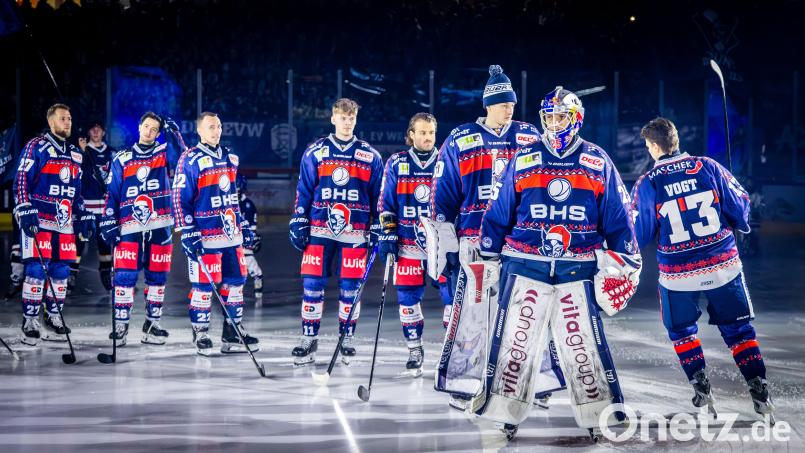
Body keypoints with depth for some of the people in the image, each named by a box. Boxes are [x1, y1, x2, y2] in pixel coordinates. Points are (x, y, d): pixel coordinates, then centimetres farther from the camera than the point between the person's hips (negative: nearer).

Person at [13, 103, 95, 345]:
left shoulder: (75, 154, 18)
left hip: (64, 223, 6)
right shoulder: (36, 146, -3)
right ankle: (30, 322, -3)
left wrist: (84, 216, 19)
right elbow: (21, 180, -9)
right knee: (36, 270, -9)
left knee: (61, 271, 6)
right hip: (38, 220, -6)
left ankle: (53, 318, 16)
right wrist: (26, 211, -17)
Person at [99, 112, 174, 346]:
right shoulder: (122, 159, 10)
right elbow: (112, 193, 9)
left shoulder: (164, 153, 11)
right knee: (124, 276, -9)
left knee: (157, 277, 5)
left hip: (160, 227, 1)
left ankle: (152, 324, 16)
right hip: (129, 228, -1)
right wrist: (108, 222, 2)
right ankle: (120, 325, -2)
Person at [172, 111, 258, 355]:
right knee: (204, 286, -3)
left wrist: (244, 225, 20)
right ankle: (200, 335, 10)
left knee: (235, 281, 9)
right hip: (205, 237, -7)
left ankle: (233, 333, 18)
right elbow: (180, 198, -10)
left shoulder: (230, 158, 14)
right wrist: (187, 233, -15)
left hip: (232, 234, 7)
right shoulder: (190, 160, -8)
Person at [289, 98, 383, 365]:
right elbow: (303, 191, 8)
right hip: (320, 230, 0)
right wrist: (298, 223, 2)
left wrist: (378, 229, 6)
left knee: (350, 288, 2)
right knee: (312, 284, -2)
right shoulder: (315, 152, 7)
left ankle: (347, 339, 14)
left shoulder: (370, 156, 7)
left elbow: (378, 196, 10)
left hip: (355, 232, 0)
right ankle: (309, 339, 7)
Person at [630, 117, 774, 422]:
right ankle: (760, 394, 5)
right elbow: (740, 208, 1)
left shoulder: (646, 184, -9)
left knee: (682, 330, 22)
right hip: (724, 265, 1)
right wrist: (740, 226, 23)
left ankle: (702, 391, 12)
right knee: (738, 329, 14)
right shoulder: (708, 168, -5)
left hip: (678, 275, -1)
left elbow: (639, 236, -3)